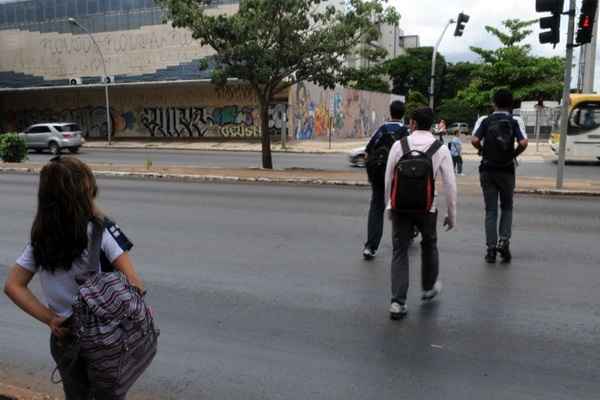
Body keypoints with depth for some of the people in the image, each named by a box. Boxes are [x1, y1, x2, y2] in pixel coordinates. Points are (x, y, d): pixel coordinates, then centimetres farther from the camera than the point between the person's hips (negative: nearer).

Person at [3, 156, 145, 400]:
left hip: (64, 338, 4)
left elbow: (12, 286, -3)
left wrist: (50, 319, -6)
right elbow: (133, 283, -23)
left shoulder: (40, 239, -4)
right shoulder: (100, 231, -19)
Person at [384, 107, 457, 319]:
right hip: (426, 208, 0)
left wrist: (389, 206, 16)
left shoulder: (399, 145, -4)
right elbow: (450, 184, -4)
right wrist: (452, 214, 7)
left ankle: (398, 302, 3)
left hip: (399, 207, 0)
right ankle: (429, 287, 44)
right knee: (429, 245, 25)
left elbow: (388, 178, 2)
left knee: (399, 252, 8)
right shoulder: (441, 149, -5)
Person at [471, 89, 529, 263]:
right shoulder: (516, 121, -1)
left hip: (487, 170, 0)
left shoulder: (484, 120, 0)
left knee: (491, 210, 6)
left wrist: (483, 151, 5)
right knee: (507, 207, 17)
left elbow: (475, 140, -14)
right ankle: (504, 241, 1)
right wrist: (514, 154, 3)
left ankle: (491, 249, 5)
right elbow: (523, 143, -15)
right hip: (507, 170, 0)